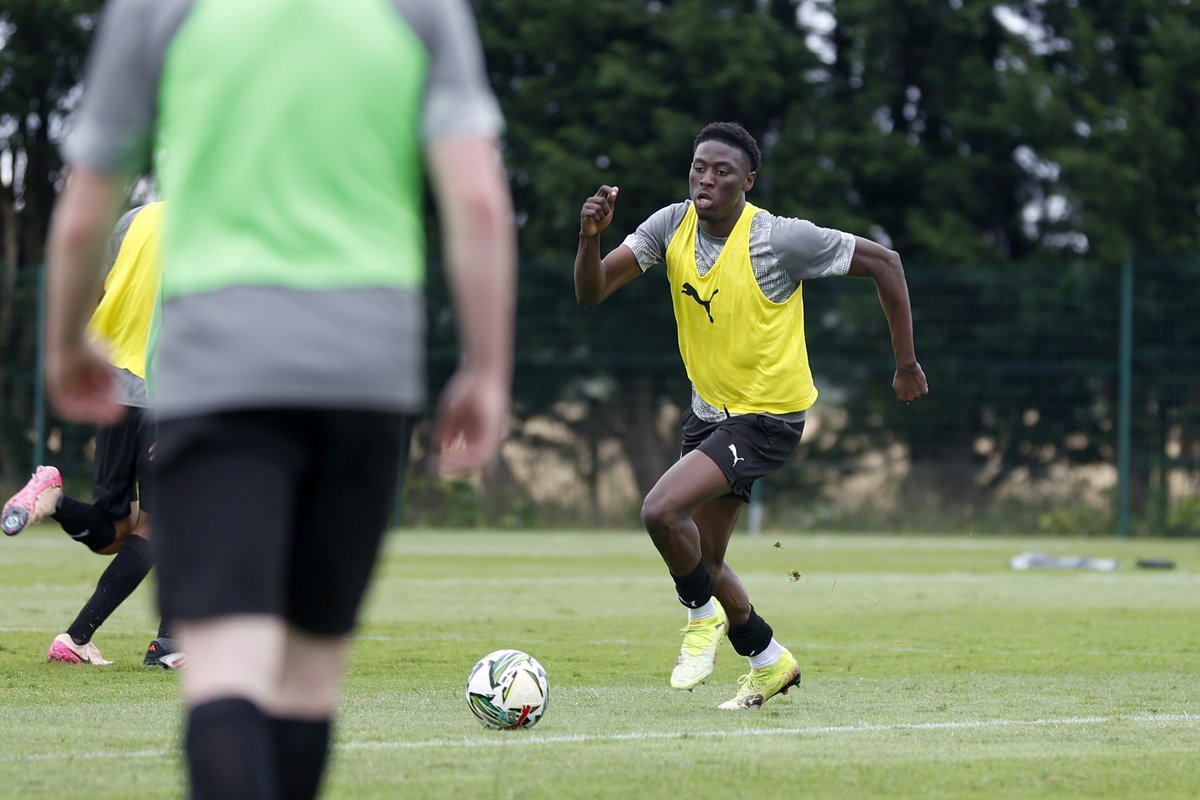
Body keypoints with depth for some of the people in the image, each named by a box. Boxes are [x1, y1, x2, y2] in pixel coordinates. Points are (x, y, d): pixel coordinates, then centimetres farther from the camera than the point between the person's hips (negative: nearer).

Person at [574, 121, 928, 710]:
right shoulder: (672, 226, -5)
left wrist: (906, 365, -7)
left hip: (769, 416, -7)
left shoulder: (781, 238, -21)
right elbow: (591, 291, -9)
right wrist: (590, 235, -31)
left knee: (661, 510, -24)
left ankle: (703, 617, 4)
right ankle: (770, 662, 36)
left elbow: (882, 262, -11)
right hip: (709, 411, 7)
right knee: (699, 558, 13)